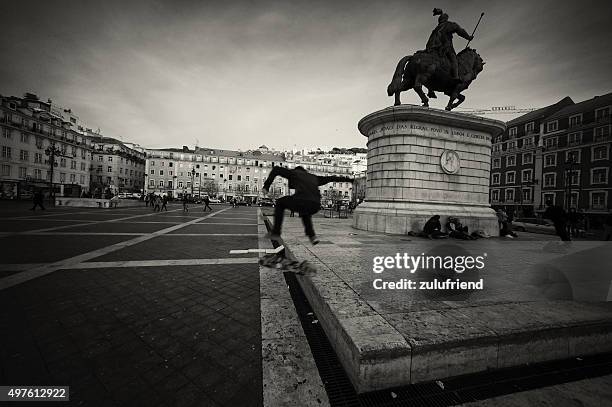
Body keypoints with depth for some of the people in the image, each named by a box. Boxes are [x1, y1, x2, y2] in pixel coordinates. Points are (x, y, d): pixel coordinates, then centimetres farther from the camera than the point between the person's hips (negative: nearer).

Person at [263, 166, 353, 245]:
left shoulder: (294, 172, 26)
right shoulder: (313, 177, 35)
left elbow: (276, 169, 17)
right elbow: (331, 178, 44)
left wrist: (266, 185, 17)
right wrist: (349, 179, 55)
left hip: (301, 201, -4)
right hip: (316, 206, 5)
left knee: (280, 202, 25)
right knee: (304, 211, 40)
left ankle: (276, 232, 21)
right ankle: (312, 235, 25)